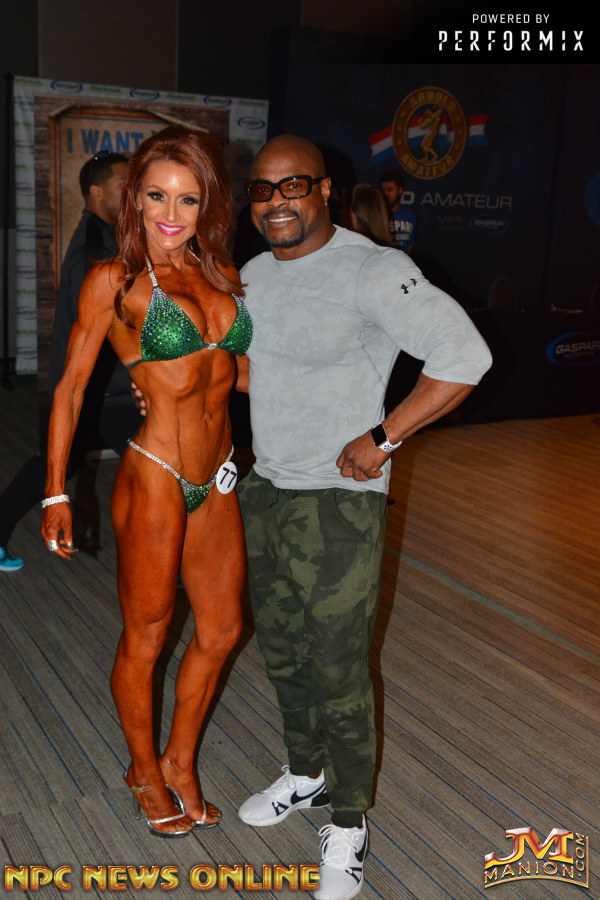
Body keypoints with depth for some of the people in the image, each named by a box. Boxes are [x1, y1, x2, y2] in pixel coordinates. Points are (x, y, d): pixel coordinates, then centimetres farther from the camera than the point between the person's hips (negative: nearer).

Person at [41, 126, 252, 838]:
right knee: (145, 638, 10)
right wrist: (55, 493, -7)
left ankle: (181, 763, 38)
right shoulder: (115, 281, -7)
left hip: (216, 479, 6)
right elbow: (70, 387, -4)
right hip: (154, 478, -6)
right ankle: (145, 770, 36)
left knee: (221, 629, 16)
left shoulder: (221, 273, 8)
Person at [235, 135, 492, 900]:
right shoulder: (254, 275, 8)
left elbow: (464, 356, -23)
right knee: (280, 652, 20)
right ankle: (305, 774, 43)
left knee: (338, 673, 2)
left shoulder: (372, 271, -16)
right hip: (263, 492, 8)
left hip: (338, 503, -7)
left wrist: (381, 440, -22)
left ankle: (348, 823, 24)